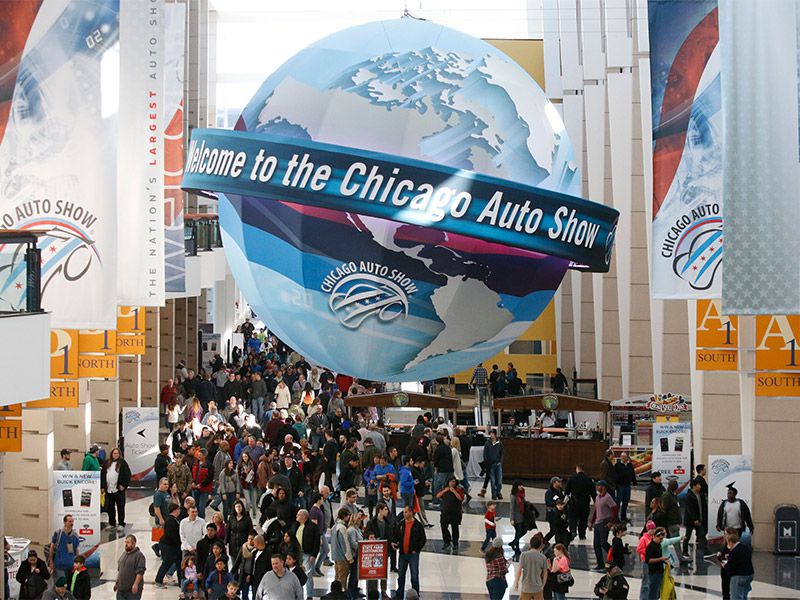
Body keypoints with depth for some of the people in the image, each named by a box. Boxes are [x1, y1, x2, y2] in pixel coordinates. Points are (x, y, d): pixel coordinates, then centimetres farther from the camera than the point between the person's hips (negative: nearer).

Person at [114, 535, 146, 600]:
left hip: (133, 589, -8)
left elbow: (140, 572, -18)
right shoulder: (124, 554, 15)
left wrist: (135, 584, -24)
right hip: (121, 588, 8)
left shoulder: (139, 555, -11)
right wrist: (116, 582, 20)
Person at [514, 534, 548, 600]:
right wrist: (543, 586, 17)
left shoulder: (524, 555, -7)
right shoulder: (543, 557, -3)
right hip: (538, 588, 1)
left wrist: (516, 582, 4)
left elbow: (519, 570, -8)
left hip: (526, 588, -1)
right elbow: (545, 573, 4)